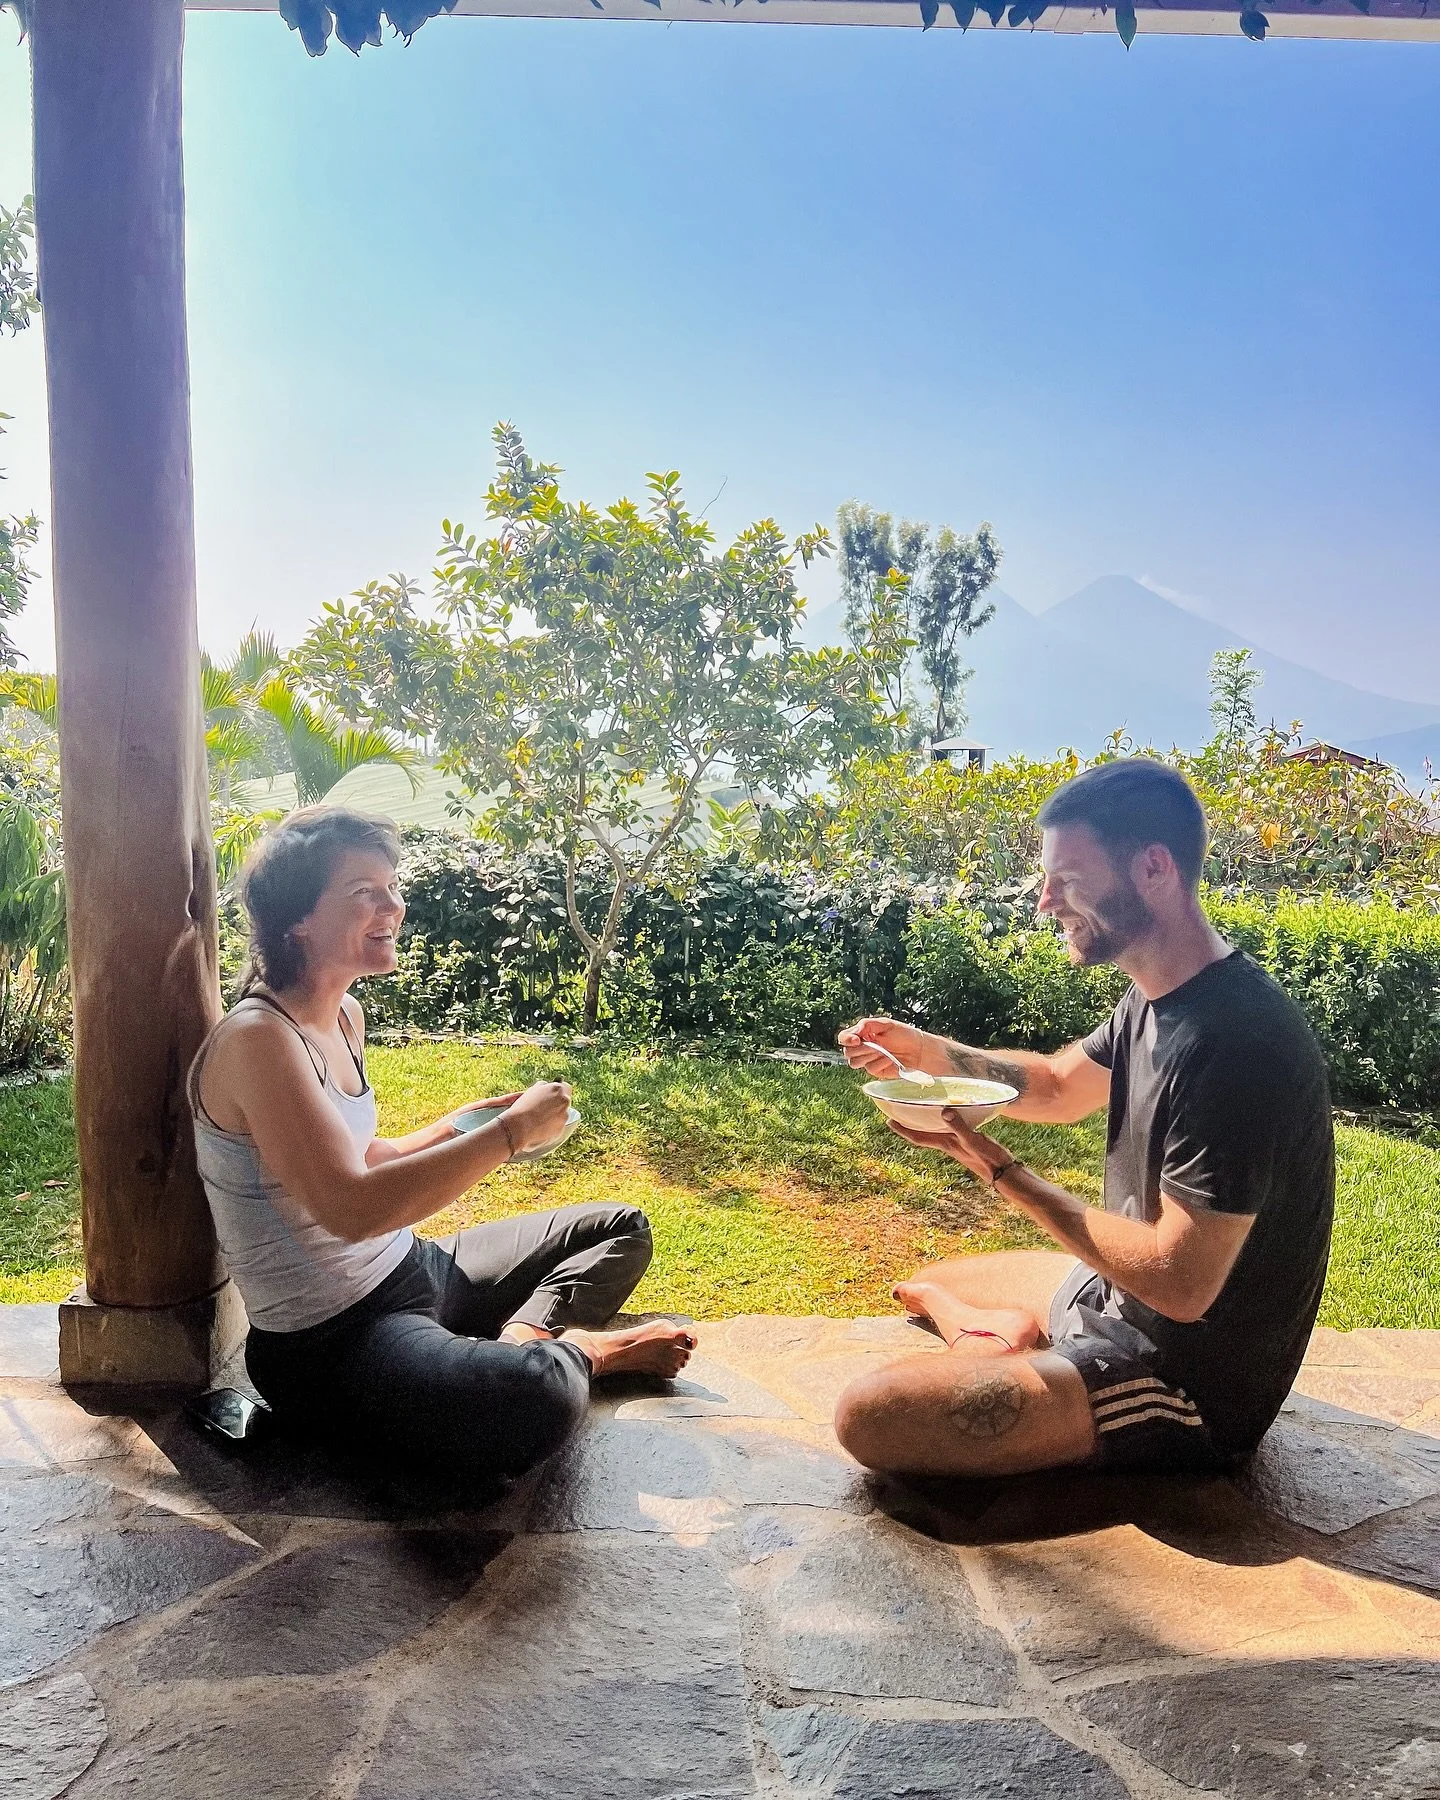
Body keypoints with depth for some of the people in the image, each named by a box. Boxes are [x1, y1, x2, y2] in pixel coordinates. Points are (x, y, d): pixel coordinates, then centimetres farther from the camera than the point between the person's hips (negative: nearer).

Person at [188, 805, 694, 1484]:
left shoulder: (344, 1016, 5)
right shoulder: (257, 1039, -23)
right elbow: (350, 1209, -32)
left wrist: (456, 1129, 0)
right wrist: (510, 1130, -26)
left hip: (405, 1269, 9)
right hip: (328, 1344, -9)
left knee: (621, 1229, 17)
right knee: (538, 1400, -37)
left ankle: (522, 1339, -7)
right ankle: (574, 1350, -3)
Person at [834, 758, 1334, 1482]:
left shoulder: (1231, 1042, -31)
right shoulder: (1160, 995, 1)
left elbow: (1178, 1283, -30)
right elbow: (1059, 1086, 15)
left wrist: (999, 1170, -23)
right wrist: (930, 1054, -3)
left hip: (1189, 1373, -9)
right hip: (1120, 1293, 9)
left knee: (871, 1416, -24)